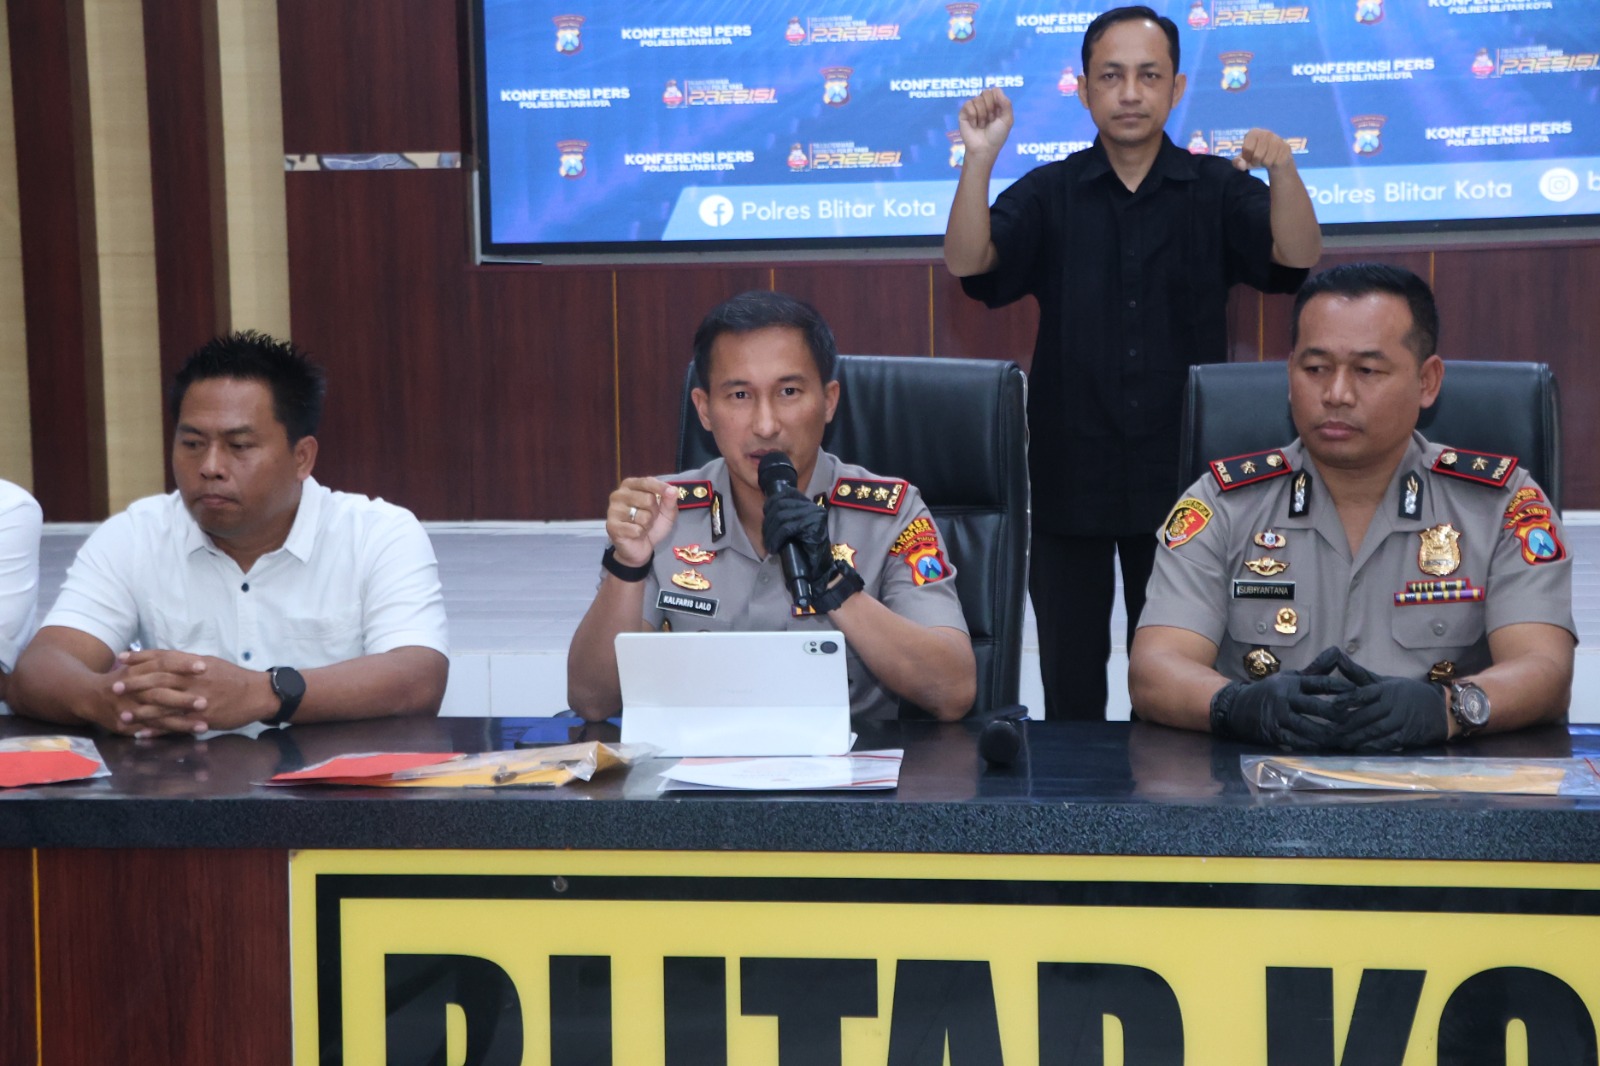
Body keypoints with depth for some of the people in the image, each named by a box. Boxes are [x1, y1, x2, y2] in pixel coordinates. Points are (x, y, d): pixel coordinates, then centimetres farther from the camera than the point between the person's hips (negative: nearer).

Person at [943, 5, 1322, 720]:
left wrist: (1283, 172, -29)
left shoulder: (1217, 191, 6)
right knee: (1071, 682, 5)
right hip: (1071, 470, 0)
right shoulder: (1049, 195, 6)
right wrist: (978, 160, -24)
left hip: (1182, 474, 0)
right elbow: (968, 263, -8)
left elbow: (1296, 258, -9)